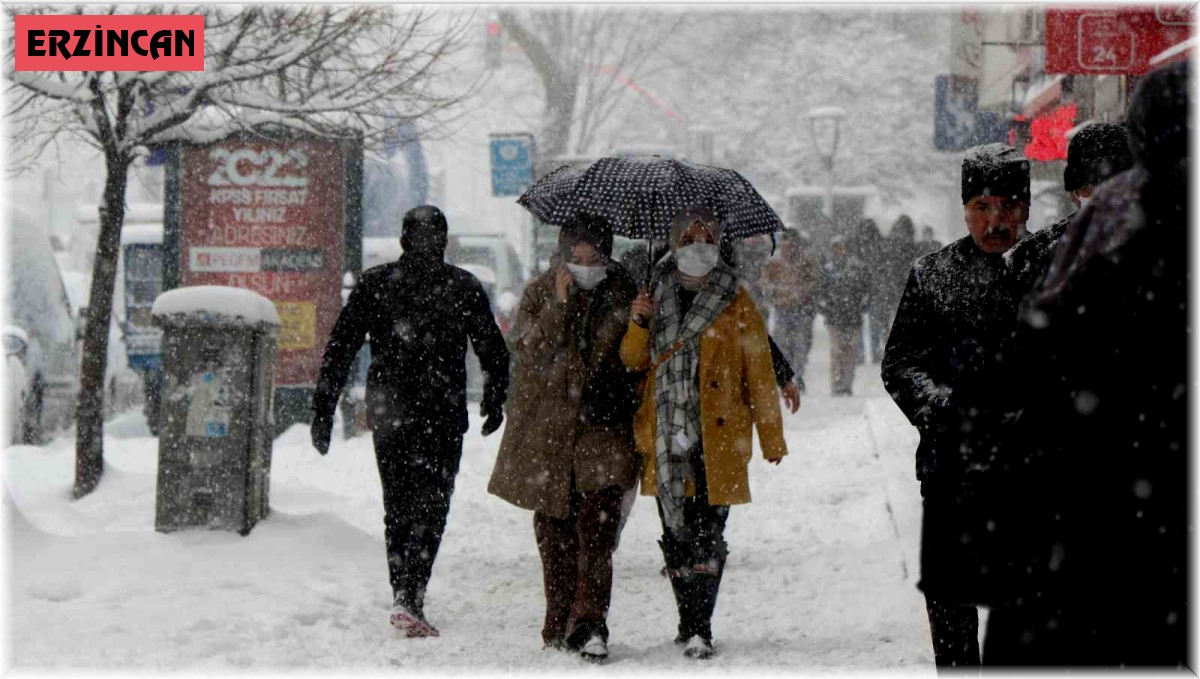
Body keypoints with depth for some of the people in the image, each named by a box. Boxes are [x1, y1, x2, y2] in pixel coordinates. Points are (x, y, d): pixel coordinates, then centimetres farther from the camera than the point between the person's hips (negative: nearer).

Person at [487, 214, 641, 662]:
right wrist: (559, 305, -16)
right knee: (555, 534, 6)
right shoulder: (540, 294, 5)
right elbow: (527, 354, -9)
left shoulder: (623, 294, 6)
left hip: (603, 428, -1)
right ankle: (559, 625, 16)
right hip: (548, 430, 1)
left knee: (598, 524, -15)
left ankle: (589, 623, -16)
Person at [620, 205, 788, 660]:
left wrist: (771, 435, 3)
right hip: (666, 435, 3)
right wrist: (638, 325, -9)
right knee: (675, 536, 5)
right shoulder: (658, 297, 12)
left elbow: (759, 372, 6)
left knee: (707, 533, -10)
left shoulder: (736, 303, 5)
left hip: (718, 435, -3)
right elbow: (634, 360, 12)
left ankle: (697, 628, -11)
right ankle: (692, 625, 16)